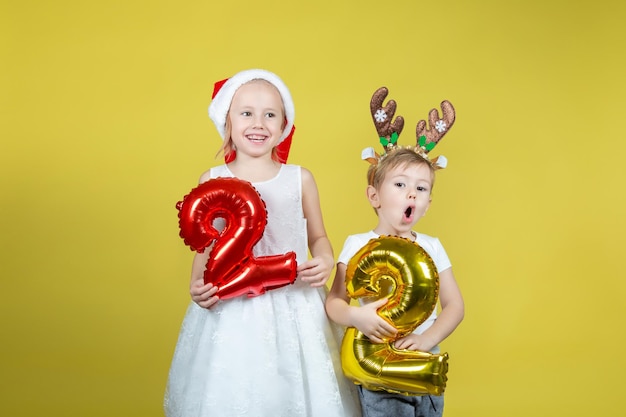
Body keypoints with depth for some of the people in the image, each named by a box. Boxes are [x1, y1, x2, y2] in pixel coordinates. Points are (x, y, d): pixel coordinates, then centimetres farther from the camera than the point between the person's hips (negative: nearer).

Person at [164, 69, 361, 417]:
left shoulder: (300, 179, 1)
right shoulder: (212, 181, 0)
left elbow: (318, 237, 11)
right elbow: (205, 248, 7)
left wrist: (325, 262, -9)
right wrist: (197, 285, -10)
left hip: (293, 307, 0)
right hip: (231, 310, 0)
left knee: (293, 387, 6)